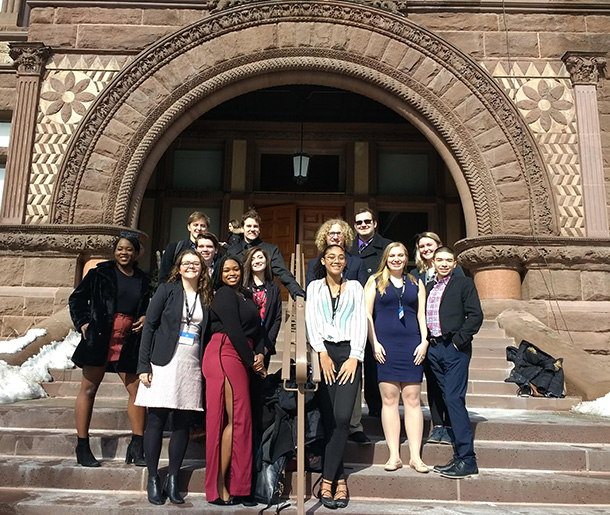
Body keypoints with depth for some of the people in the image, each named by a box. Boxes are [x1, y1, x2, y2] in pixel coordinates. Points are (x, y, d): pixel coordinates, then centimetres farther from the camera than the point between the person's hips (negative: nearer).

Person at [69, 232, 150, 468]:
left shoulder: (143, 280, 12)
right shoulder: (101, 273, 2)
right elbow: (77, 298, 7)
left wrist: (145, 318, 2)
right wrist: (83, 323, -4)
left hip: (129, 342, 4)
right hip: (100, 338, -3)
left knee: (137, 390, 2)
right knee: (88, 389, 2)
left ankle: (137, 447, 12)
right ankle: (82, 447, 13)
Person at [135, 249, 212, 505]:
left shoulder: (206, 297, 11)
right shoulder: (167, 289, 2)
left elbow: (206, 335, 11)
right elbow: (149, 326, -2)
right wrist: (143, 365, -9)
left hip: (192, 367, 3)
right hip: (164, 364, -3)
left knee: (182, 423, 5)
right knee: (156, 421, 1)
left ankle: (173, 479, 17)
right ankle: (153, 479, 14)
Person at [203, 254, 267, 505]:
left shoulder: (246, 295, 22)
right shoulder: (224, 295, -3)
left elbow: (257, 327, 16)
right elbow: (234, 331, -11)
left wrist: (259, 353, -1)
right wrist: (252, 361, -7)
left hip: (241, 358, 8)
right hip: (226, 355, -8)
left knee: (237, 419, 5)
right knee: (236, 419, -10)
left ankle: (225, 484, 10)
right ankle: (220, 487, -3)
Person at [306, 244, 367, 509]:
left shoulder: (355, 287, 15)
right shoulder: (314, 287, 15)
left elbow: (361, 322, 8)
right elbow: (311, 321, 5)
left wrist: (354, 357, -4)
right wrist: (322, 353, -7)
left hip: (349, 353, 0)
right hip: (325, 353, 0)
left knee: (342, 416, -13)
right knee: (328, 418, -4)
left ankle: (327, 479, -5)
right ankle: (339, 479, 5)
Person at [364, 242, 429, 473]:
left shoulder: (415, 283, 15)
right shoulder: (375, 281, 8)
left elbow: (422, 315, 12)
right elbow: (367, 314, 3)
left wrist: (424, 342, 0)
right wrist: (374, 343, -6)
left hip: (411, 345, 2)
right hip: (385, 345, -1)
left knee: (412, 399, 1)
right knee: (389, 399, 1)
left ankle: (415, 456, 6)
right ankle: (394, 455, 8)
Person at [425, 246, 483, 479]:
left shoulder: (464, 284, 1)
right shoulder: (427, 288, 18)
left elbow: (476, 316, -7)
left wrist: (458, 340, -11)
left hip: (455, 349, -6)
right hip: (433, 349, 6)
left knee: (454, 399, -11)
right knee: (450, 401, 9)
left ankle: (467, 460, -5)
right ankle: (460, 457, 16)